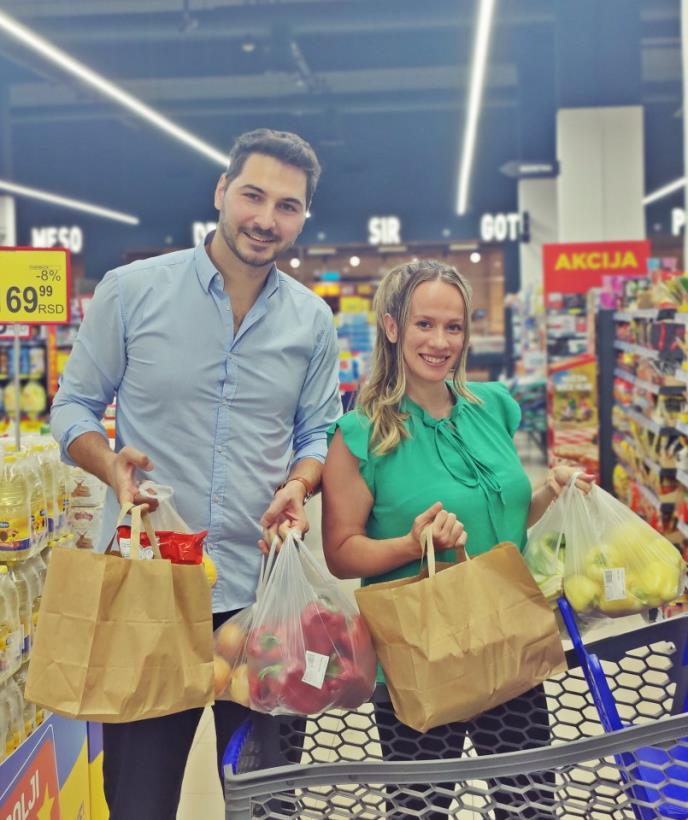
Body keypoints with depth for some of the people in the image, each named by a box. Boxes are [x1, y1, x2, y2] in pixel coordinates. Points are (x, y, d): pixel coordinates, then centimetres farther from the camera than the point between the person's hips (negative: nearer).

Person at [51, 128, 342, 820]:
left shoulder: (312, 320, 5)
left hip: (262, 588, 2)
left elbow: (319, 431, 11)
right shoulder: (130, 291, -3)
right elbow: (74, 405, 2)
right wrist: (113, 466, -18)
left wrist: (298, 486, -11)